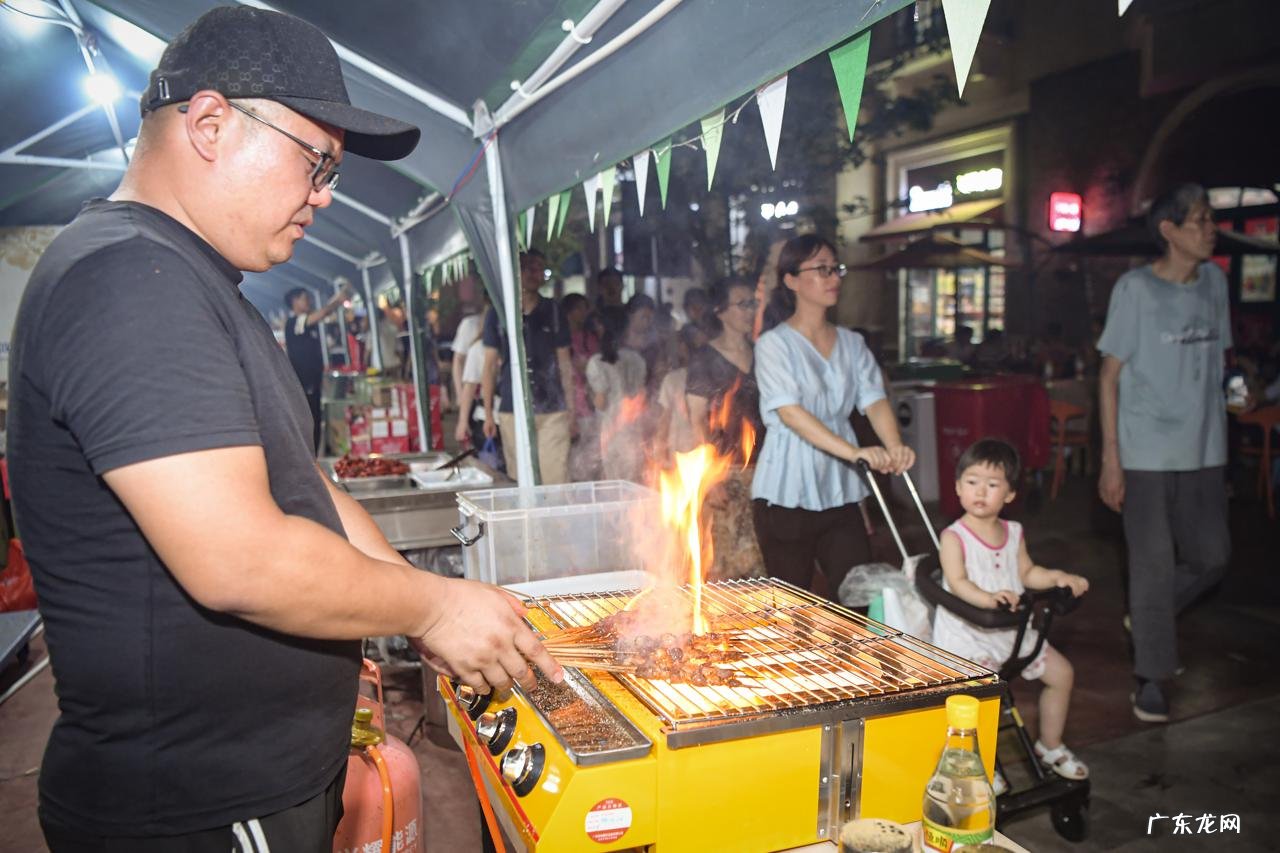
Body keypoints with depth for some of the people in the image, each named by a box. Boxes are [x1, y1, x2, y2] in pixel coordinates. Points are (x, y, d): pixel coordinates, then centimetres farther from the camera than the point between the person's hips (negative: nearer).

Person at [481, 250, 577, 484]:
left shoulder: (553, 312, 7)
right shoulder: (497, 314, 6)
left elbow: (564, 363, 10)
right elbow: (490, 365, 9)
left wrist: (571, 413, 6)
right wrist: (488, 414, 5)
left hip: (552, 412, 0)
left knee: (555, 480, -6)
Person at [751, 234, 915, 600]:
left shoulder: (852, 343, 10)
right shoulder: (774, 344, -7)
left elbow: (874, 400, -1)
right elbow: (790, 412, -20)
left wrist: (894, 446, -23)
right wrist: (855, 451, -32)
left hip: (839, 491, 5)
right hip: (787, 494, -4)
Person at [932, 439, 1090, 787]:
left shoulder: (1013, 533, 8)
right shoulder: (953, 537, -14)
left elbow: (1027, 573, 14)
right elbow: (957, 582, -25)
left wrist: (1057, 577, -3)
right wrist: (986, 598, -43)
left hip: (1012, 629, 7)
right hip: (967, 632, -7)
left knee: (1062, 672, 12)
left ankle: (1050, 745, 33)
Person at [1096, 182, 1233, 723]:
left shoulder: (1214, 282, 8)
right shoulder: (1136, 288, -9)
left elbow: (1216, 363, 16)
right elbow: (1110, 375, -8)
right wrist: (1110, 460, -12)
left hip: (1203, 453, 6)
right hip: (1147, 454, -5)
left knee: (1212, 557, 10)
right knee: (1155, 565, 1)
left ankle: (1147, 617, 35)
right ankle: (1152, 676, 15)